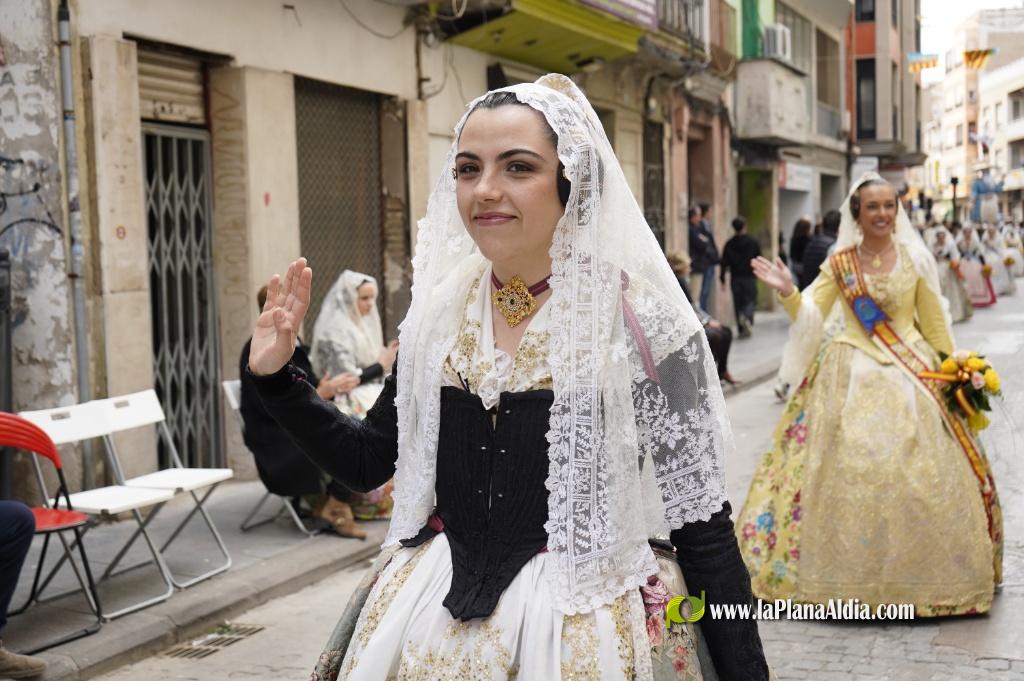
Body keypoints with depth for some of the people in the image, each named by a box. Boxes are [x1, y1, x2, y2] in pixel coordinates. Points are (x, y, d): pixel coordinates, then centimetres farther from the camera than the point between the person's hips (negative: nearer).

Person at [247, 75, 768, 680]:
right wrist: (276, 377, -2)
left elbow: (702, 524, -10)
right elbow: (368, 462, 9)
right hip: (430, 617, 5)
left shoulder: (639, 318, -13)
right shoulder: (439, 308, 0)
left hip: (586, 627, -4)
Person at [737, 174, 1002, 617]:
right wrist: (787, 292, -19)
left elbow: (934, 322, 9)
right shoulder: (839, 264, 3)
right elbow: (809, 316, -1)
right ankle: (850, 571, 6)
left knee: (924, 472, -4)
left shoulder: (915, 259, 4)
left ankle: (922, 569, 12)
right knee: (849, 470, -6)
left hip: (912, 373, 1)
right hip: (853, 376, 0)